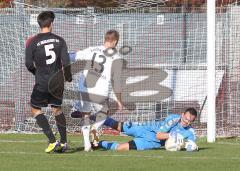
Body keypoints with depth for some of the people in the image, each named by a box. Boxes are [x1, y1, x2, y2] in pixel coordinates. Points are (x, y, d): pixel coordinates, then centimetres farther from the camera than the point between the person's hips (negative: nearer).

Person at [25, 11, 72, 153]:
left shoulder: (33, 42, -10)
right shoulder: (59, 40, -3)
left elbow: (29, 64, -6)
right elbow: (66, 61, -5)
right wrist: (68, 76, 13)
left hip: (42, 83, -4)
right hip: (57, 82, 4)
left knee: (35, 109, 11)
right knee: (57, 109, 20)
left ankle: (53, 141, -1)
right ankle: (64, 142, 22)